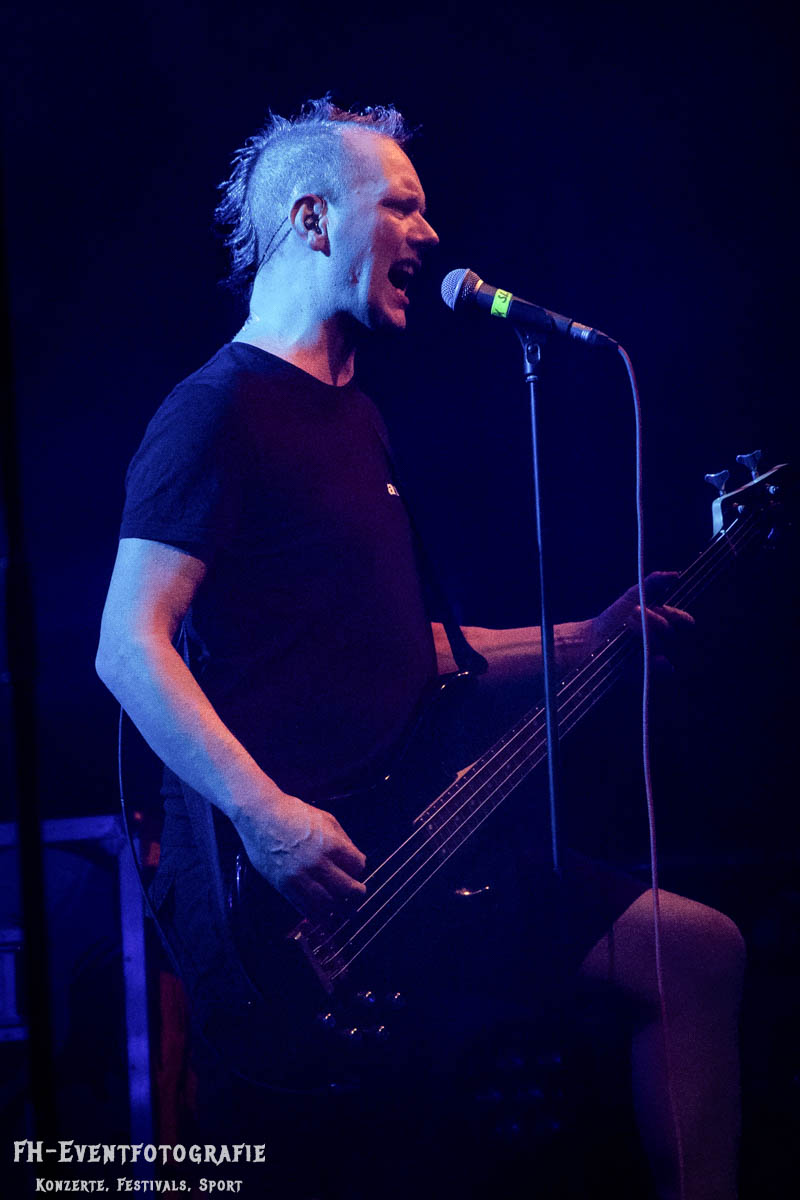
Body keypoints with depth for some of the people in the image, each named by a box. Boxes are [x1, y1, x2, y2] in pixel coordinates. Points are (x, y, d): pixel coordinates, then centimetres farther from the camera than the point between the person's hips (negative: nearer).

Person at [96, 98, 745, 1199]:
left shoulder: (356, 414, 22)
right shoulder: (220, 409, -8)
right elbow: (129, 646, -17)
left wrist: (577, 642, 21)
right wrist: (266, 817, -27)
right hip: (286, 875, -10)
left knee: (702, 948, 3)